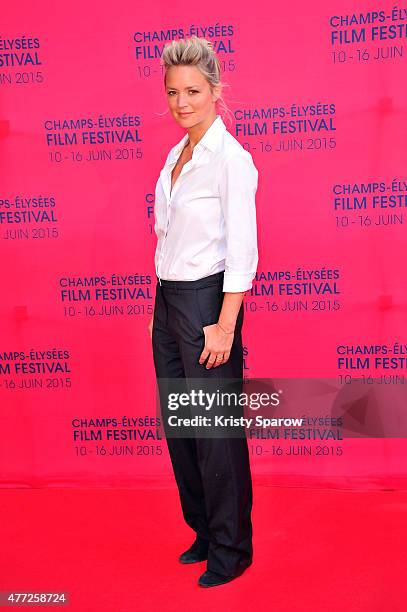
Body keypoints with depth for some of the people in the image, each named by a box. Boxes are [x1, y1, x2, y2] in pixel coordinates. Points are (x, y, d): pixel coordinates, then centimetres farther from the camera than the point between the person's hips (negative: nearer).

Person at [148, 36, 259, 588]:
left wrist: (224, 326, -18)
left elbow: (242, 253, -16)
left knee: (216, 431, 2)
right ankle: (204, 531, 33)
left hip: (205, 301, -8)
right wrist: (159, 310, 16)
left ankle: (231, 549, 21)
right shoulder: (176, 155, 13)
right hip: (168, 300, 9)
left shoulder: (231, 159, -11)